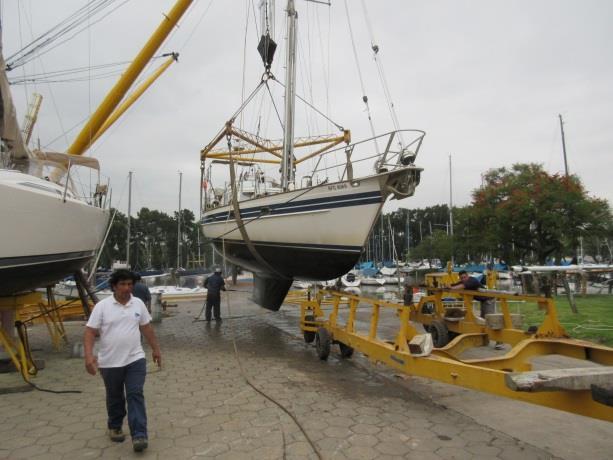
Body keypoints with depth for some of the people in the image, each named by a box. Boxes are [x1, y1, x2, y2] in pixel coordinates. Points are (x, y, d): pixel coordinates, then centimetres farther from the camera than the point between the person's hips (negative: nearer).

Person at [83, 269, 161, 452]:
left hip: (135, 359, 1)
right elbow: (90, 332, -9)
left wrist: (156, 349, 13)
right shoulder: (102, 306, -8)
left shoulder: (138, 304, 1)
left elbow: (147, 328, 10)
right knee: (115, 398, 16)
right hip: (110, 362, -1)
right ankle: (114, 427, 38)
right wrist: (89, 356, -22)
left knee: (135, 396, -5)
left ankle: (139, 436, -4)